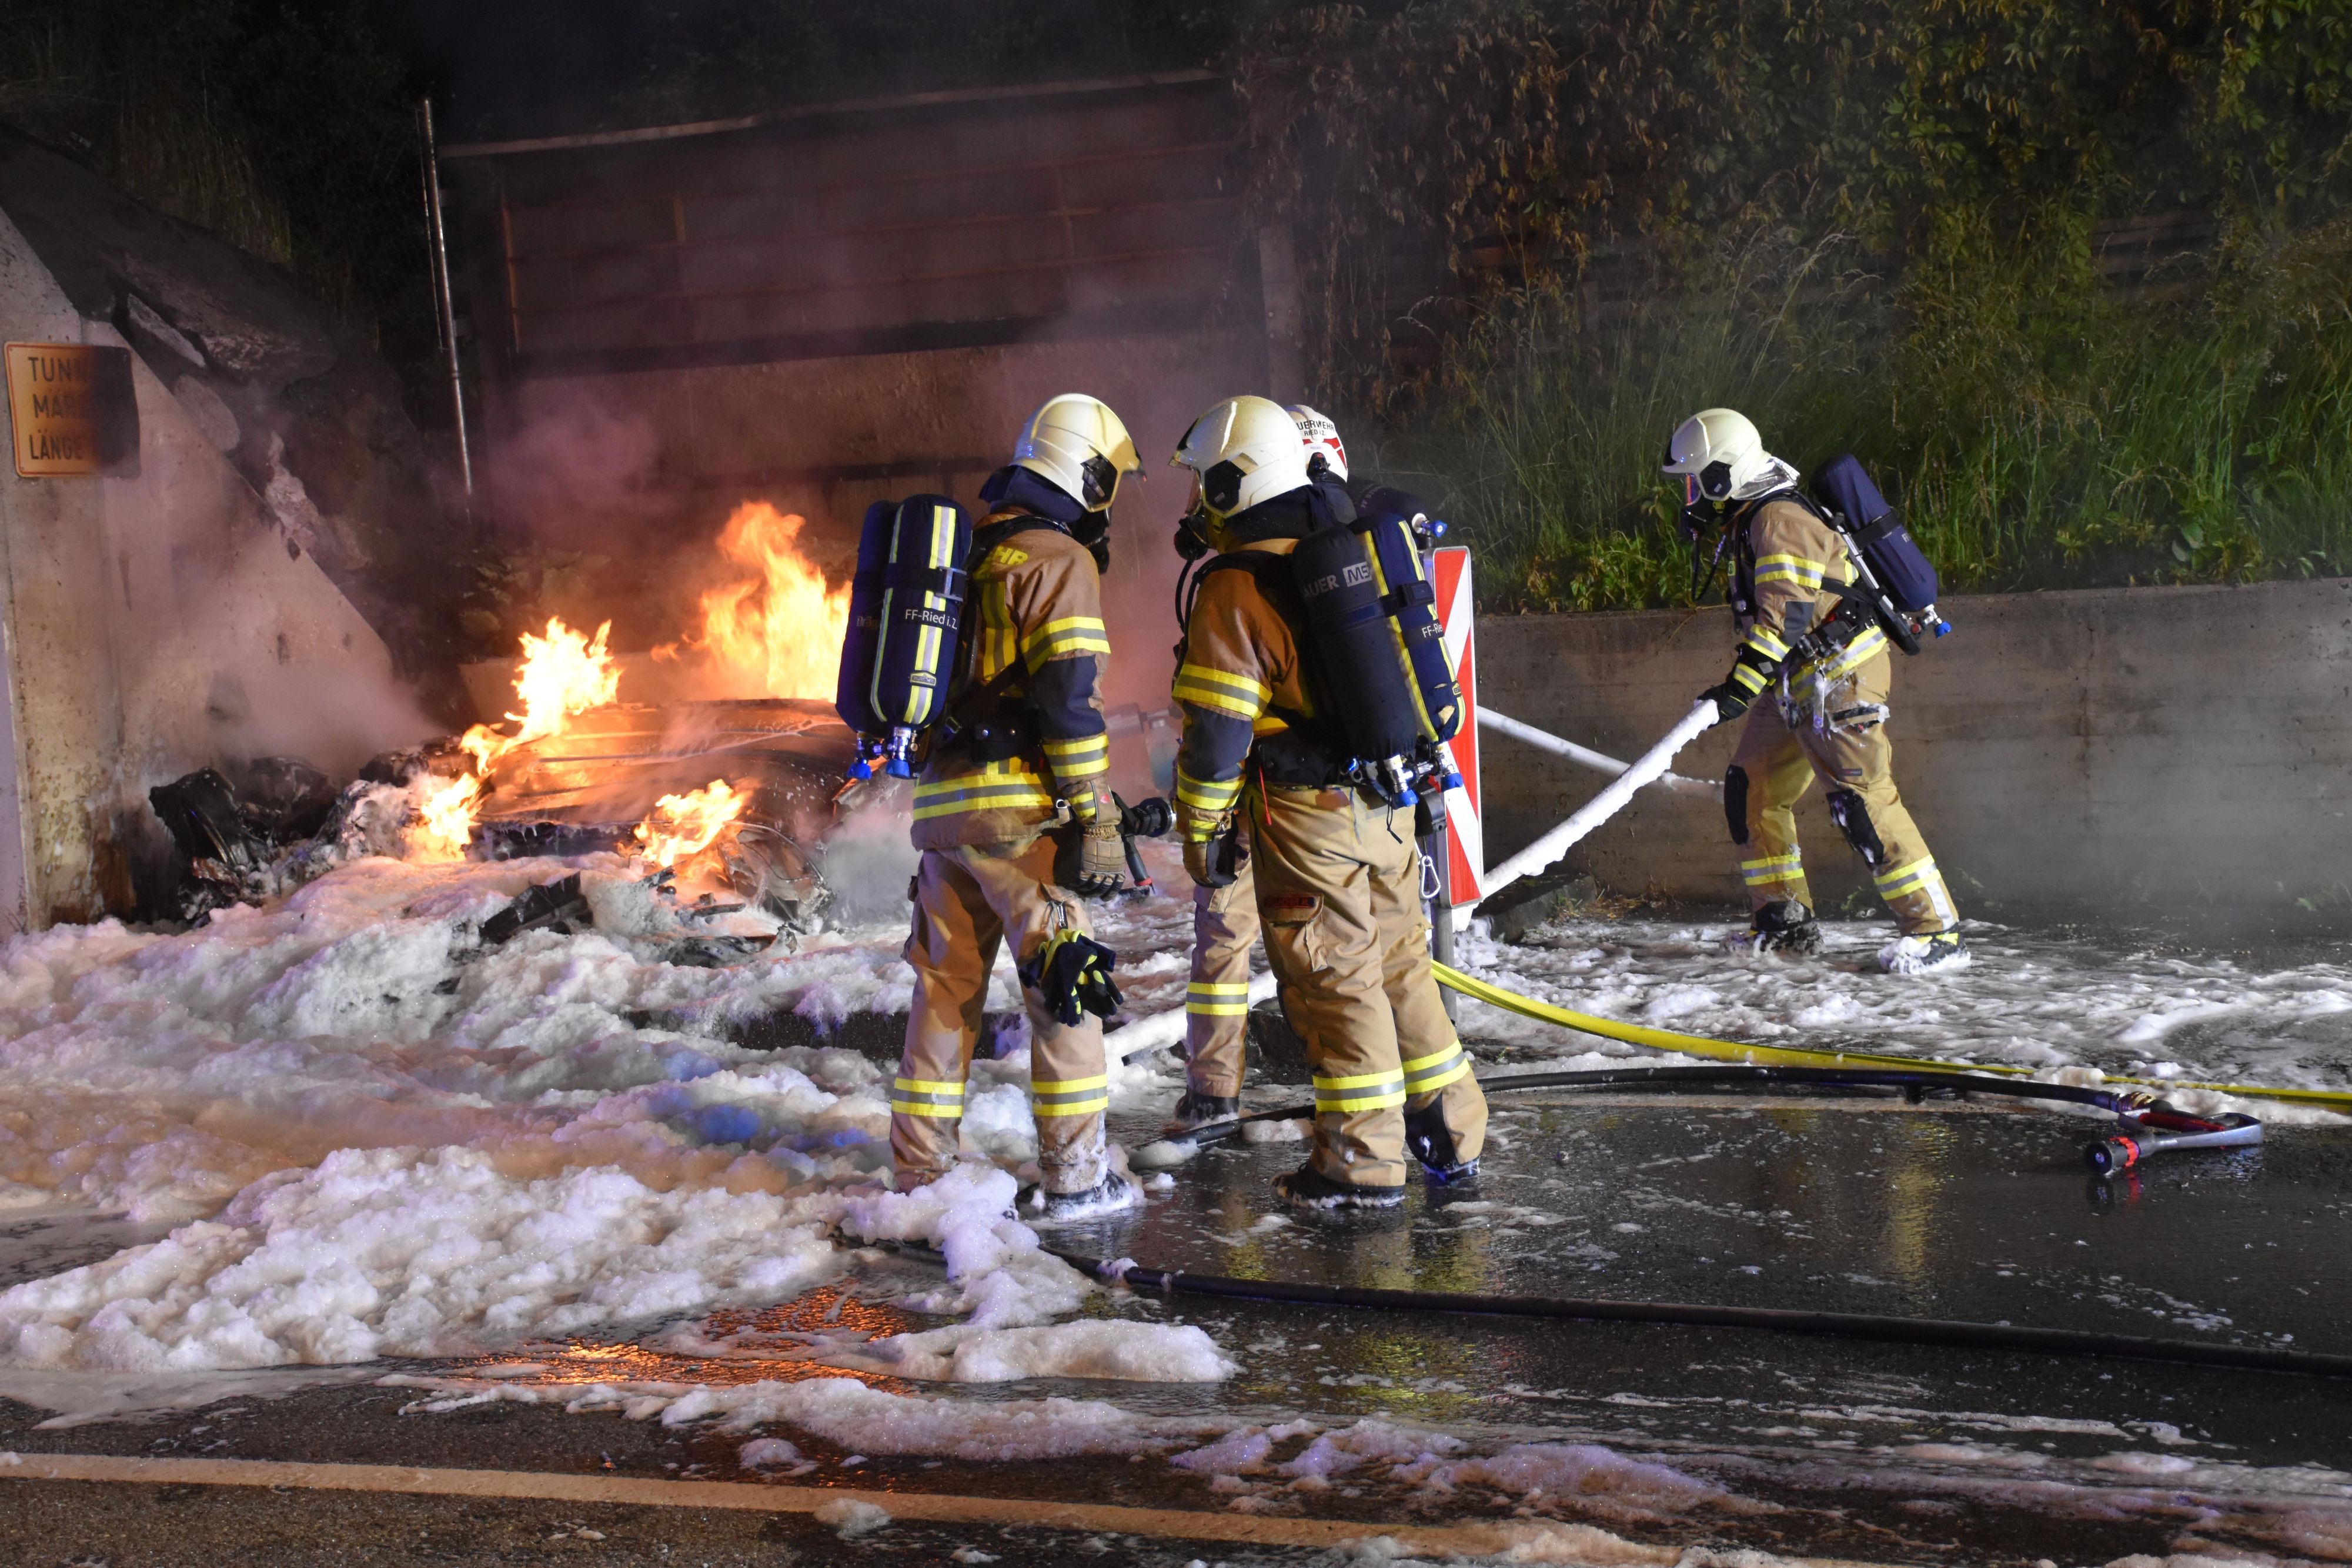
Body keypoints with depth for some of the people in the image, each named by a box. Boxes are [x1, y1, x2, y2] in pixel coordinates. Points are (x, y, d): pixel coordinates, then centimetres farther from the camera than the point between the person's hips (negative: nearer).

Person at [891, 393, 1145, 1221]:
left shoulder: (970, 553, 19)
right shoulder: (1058, 560, -7)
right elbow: (1069, 701, -16)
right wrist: (1096, 824, -15)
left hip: (942, 801, 8)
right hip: (1017, 806, -8)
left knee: (946, 980, 13)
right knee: (1065, 978, -1)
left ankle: (918, 1169, 17)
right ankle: (1074, 1176, 1)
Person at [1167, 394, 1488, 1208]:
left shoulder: (1235, 588, -14)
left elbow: (1216, 730, -15)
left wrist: (1202, 828, -5)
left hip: (1308, 818, -7)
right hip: (1391, 804, 7)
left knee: (1333, 980, 1)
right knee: (1401, 964, 16)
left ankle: (1363, 1161, 7)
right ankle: (1452, 1133, 23)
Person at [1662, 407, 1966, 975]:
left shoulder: (1779, 520, -17)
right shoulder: (1749, 523, 15)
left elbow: (1786, 614, -28)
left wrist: (1740, 687, -34)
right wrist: (1741, 687, 24)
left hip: (1839, 674, -11)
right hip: (1798, 683, 11)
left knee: (1860, 797, -16)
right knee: (1752, 788, 11)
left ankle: (1937, 931, -15)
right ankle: (1785, 920, 18)